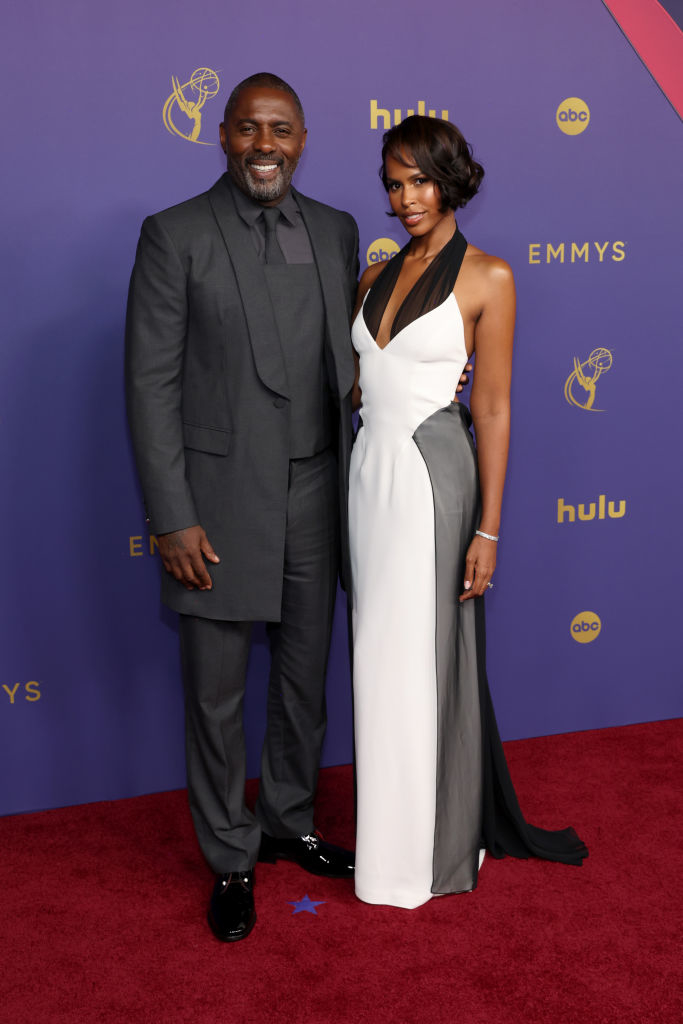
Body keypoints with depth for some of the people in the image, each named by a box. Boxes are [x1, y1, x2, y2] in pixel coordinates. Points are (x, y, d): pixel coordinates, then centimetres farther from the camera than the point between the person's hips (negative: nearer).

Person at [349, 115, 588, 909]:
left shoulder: (487, 278, -5)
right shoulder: (376, 278, 12)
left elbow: (493, 409, -8)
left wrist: (488, 528, -11)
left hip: (431, 473, -6)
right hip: (369, 470, 6)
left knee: (425, 657, 2)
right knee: (381, 657, 11)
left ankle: (432, 846, 20)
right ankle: (391, 826, 27)